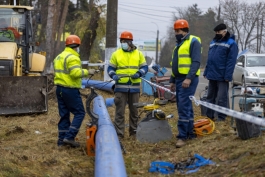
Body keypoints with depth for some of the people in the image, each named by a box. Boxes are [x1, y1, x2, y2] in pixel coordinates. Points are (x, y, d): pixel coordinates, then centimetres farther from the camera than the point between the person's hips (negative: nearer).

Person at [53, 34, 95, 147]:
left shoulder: (59, 57, 16)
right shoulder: (72, 57, -14)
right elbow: (76, 73, -24)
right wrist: (87, 72, -13)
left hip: (60, 89, 9)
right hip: (70, 89, -9)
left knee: (64, 114, 13)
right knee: (79, 113, -2)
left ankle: (61, 139, 14)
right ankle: (69, 137, -10)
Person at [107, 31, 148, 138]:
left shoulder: (138, 54, 8)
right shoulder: (116, 54, 6)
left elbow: (144, 67, 8)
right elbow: (110, 68, 9)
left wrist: (139, 74, -12)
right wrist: (113, 75, -12)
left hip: (134, 87, 1)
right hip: (121, 86, -1)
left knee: (134, 110, 11)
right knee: (120, 111, -2)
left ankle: (134, 131, 22)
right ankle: (118, 133, 1)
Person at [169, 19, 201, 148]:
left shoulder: (193, 42, -7)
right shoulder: (179, 44, 21)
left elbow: (196, 62, -17)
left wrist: (189, 78, -25)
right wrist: (172, 80, 22)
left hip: (188, 80, -9)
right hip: (179, 79, 9)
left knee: (183, 107, -14)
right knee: (186, 107, 12)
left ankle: (182, 136, -14)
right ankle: (190, 133, 18)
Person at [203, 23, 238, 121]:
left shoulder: (231, 43, -7)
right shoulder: (213, 42, 16)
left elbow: (231, 61, -14)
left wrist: (227, 76, -20)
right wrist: (206, 72, 12)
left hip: (222, 77, -7)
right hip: (212, 76, 7)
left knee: (221, 98, -4)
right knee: (210, 97, 13)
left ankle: (221, 118, 2)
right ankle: (209, 116, 20)